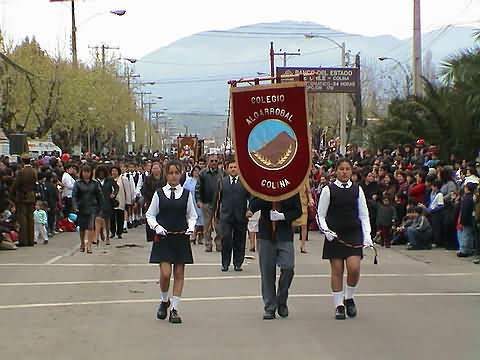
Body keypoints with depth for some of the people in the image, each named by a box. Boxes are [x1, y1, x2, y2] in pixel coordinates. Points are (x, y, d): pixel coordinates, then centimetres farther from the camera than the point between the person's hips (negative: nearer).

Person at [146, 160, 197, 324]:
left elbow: (192, 215, 11)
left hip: (181, 238, 1)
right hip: (163, 237, -1)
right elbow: (150, 215, 7)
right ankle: (164, 301, 17)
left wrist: (191, 227, -7)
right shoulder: (159, 193, 2)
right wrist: (156, 226, -10)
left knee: (179, 274, 2)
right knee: (165, 273, -10)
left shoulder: (186, 194, 5)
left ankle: (174, 309, 9)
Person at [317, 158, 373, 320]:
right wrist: (326, 230, -13)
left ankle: (349, 297, 15)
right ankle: (339, 305, 9)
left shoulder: (357, 190, 6)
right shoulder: (328, 190, 0)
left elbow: (364, 215, 9)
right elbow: (320, 215, 3)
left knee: (354, 269, -10)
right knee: (337, 270, 0)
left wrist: (367, 237, 1)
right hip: (335, 235, -1)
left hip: (354, 234, 1)